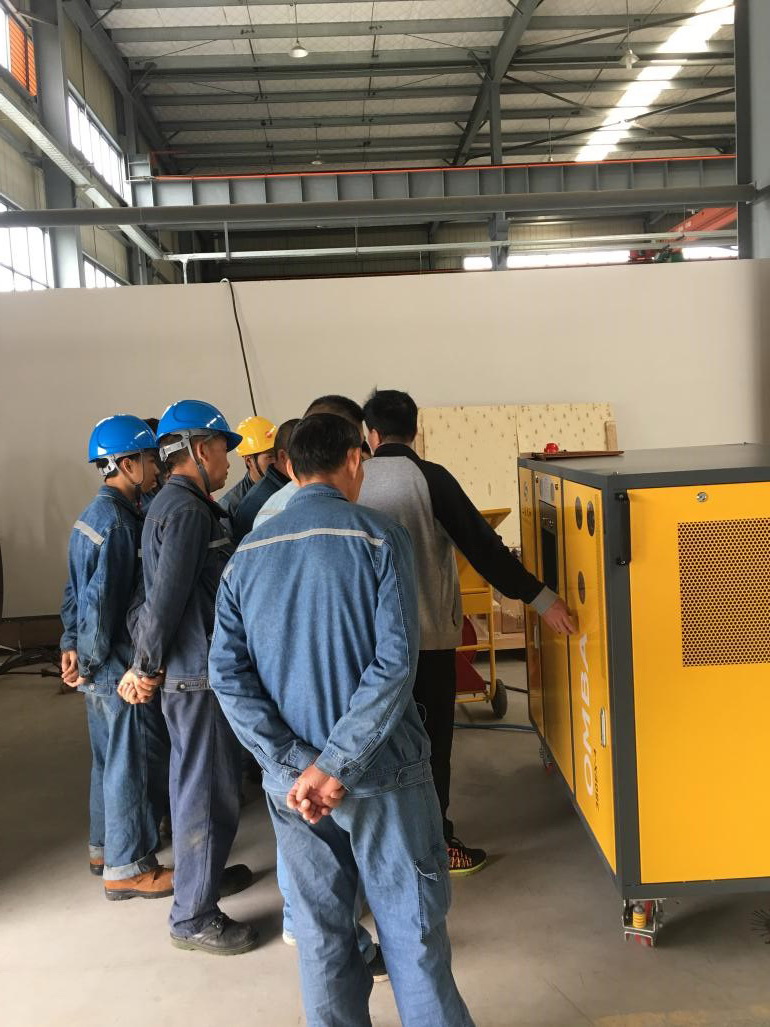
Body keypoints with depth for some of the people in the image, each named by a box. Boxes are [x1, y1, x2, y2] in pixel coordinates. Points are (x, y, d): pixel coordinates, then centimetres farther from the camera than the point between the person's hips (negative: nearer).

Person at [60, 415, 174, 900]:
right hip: (118, 664, -10)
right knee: (129, 760, 1)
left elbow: (77, 589, 13)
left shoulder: (95, 514, 11)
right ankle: (127, 867, 13)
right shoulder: (116, 522, -20)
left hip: (103, 663, 10)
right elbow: (100, 599, -23)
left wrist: (73, 645, 11)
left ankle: (105, 846, 35)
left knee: (111, 757, 20)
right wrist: (92, 659, -14)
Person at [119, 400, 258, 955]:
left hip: (196, 666, 10)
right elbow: (166, 597, -22)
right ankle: (194, 916, 10)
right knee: (207, 789, -1)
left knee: (201, 781, 23)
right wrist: (147, 668, -12)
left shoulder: (179, 505, 13)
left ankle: (206, 871, 40)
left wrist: (148, 665, 16)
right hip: (197, 672, -10)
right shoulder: (186, 511, -19)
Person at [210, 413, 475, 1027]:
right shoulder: (379, 538, -10)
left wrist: (293, 765, -9)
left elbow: (227, 674, -4)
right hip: (381, 773, -3)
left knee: (321, 932, 17)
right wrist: (336, 765, -16)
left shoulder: (247, 555, 2)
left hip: (292, 781, 4)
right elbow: (394, 664, -19)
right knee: (413, 927, 10)